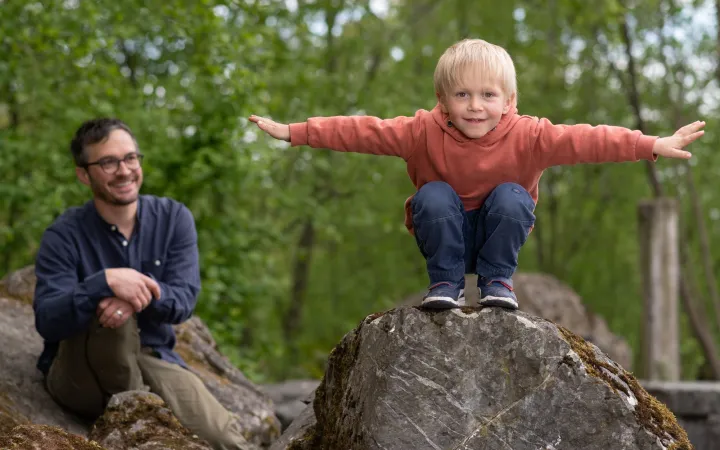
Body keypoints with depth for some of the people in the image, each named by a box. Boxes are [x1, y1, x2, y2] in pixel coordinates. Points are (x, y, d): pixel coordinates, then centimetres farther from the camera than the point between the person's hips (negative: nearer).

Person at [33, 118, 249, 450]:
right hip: (77, 372, -1)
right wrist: (106, 282, -40)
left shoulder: (173, 218, 0)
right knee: (108, 314, -35)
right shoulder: (64, 236, -10)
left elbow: (184, 300, -12)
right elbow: (46, 321, -24)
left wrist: (138, 294, -34)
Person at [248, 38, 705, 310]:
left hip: (495, 236, 0)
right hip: (445, 236, 0)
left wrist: (654, 145, -34)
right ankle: (446, 282, -13)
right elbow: (364, 131, -20)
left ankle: (497, 280, -10)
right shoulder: (425, 132, -19)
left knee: (511, 196, -29)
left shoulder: (526, 136, -20)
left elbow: (584, 140, -27)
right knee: (433, 196, -29)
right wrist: (293, 132, -25)